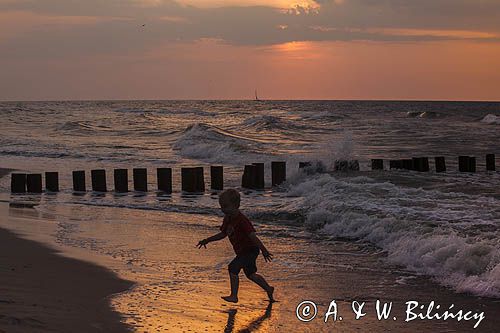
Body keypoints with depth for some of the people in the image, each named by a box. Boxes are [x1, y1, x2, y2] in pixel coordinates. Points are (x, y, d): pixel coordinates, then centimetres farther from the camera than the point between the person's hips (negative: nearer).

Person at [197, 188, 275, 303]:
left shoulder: (242, 220, -26)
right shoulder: (227, 219, 2)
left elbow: (252, 236, -30)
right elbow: (223, 234, 15)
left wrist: (264, 250, -34)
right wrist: (207, 240, 10)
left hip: (250, 250, -10)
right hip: (242, 251, 10)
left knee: (233, 268, -19)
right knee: (250, 274, 21)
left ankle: (234, 296, -11)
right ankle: (269, 289, 39)